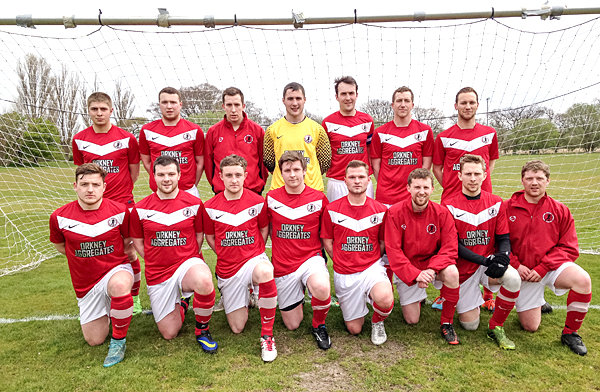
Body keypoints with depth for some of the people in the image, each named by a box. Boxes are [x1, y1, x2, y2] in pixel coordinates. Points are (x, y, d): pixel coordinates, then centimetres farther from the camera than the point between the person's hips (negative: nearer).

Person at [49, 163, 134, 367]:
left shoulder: (119, 210, -13)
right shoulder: (60, 217, -10)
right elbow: (60, 245, 9)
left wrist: (112, 258, -4)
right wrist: (85, 257, 4)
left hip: (116, 269, -3)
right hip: (85, 283, 3)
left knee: (119, 285, -42)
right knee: (94, 340, 7)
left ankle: (118, 340, -18)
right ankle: (105, 310, 41)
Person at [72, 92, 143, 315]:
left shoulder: (126, 138, -3)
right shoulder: (79, 139, 5)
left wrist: (121, 193, 5)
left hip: (123, 204, -2)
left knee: (128, 252, 4)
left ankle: (134, 297, 22)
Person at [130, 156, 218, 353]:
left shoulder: (194, 203, -3)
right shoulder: (140, 209, -2)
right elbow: (137, 242, 9)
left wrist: (190, 260, -2)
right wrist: (157, 261, 0)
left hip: (188, 262, -2)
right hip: (157, 273, 2)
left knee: (204, 281, -40)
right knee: (169, 333, 4)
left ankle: (202, 329, -10)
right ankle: (181, 305, 39)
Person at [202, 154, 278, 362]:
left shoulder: (257, 201, -5)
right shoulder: (210, 207, -3)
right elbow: (210, 238, 10)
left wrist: (255, 254, 0)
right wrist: (227, 255, 3)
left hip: (253, 259, -2)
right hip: (227, 267, 2)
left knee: (265, 272, -42)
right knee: (237, 328, 4)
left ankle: (267, 336, -24)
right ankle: (239, 294, 39)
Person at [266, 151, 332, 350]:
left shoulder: (319, 198, -4)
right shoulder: (271, 198, -2)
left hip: (311, 258, -1)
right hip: (282, 265, 2)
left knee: (322, 288, -37)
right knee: (292, 325, 9)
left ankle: (319, 326, -4)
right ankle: (299, 292, 41)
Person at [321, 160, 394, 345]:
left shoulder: (380, 210, -2)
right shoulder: (332, 209, -4)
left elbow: (383, 243, 9)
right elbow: (327, 242, 5)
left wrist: (370, 261, 4)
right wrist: (342, 261, 2)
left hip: (372, 266, 0)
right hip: (344, 273, 1)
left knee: (385, 299, -34)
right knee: (354, 329, 6)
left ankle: (377, 321, 3)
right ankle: (359, 302, 39)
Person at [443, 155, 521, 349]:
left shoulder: (496, 203, 2)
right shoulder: (449, 205, -7)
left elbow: (504, 239, 2)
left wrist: (502, 257, -21)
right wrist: (484, 260, -22)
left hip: (489, 263, 2)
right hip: (463, 268, -2)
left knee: (513, 279, -32)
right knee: (470, 324, -1)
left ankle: (496, 327, -8)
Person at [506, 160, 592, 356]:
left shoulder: (560, 210, -2)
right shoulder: (507, 208, -5)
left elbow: (569, 248, -4)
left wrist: (542, 268, -16)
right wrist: (515, 265, -14)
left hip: (552, 266, 0)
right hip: (522, 272, 0)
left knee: (582, 280, -33)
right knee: (530, 327, 2)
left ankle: (570, 332, -9)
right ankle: (538, 302, 39)